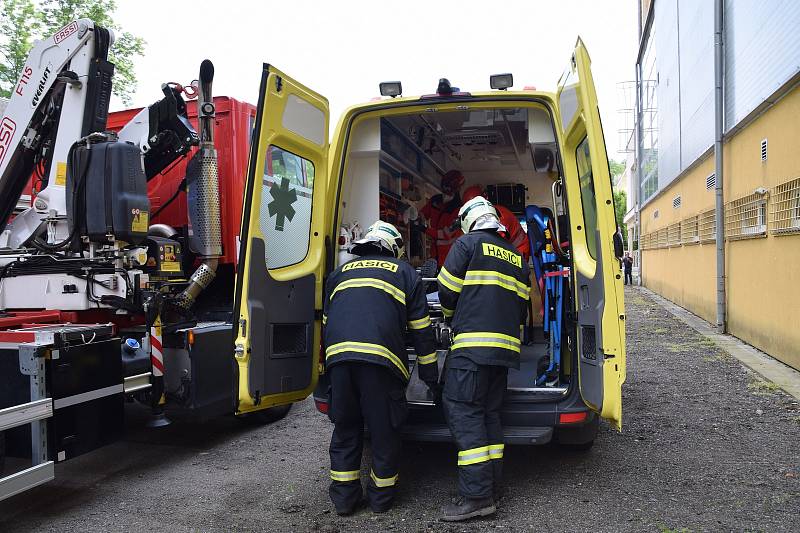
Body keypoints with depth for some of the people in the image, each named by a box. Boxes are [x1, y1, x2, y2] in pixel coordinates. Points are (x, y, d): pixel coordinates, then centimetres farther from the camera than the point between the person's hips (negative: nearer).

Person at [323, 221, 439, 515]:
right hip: (380, 358, -3)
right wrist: (430, 376, 22)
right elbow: (422, 331, 16)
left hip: (338, 356, 3)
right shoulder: (405, 273, 20)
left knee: (345, 428, 16)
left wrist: (327, 368, 40)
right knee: (384, 429, 12)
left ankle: (344, 496, 23)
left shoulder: (341, 272, 29)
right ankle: (381, 496, 24)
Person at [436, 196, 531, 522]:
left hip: (472, 343, -7)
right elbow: (521, 306, 21)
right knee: (490, 413, 12)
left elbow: (446, 291, -1)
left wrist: (452, 315, 19)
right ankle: (491, 487, 16)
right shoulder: (516, 256, 21)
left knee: (463, 411, -7)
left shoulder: (468, 243, 0)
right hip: (505, 345, 8)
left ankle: (477, 495, -11)